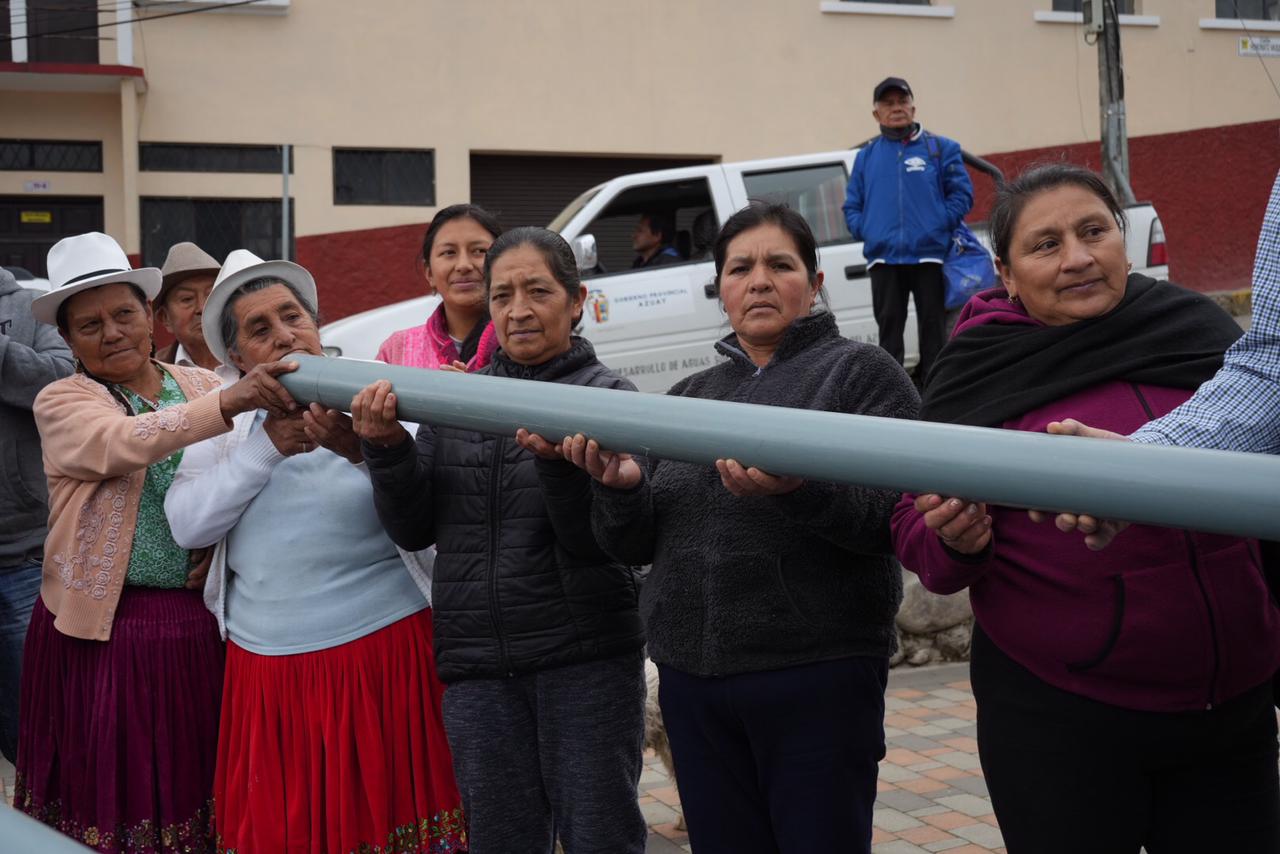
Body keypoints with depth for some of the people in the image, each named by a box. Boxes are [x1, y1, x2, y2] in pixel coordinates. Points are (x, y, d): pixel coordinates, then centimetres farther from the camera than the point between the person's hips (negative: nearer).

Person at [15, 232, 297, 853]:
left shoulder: (202, 385, 8)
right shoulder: (60, 403, -2)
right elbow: (123, 443, -24)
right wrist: (225, 403, -38)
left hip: (196, 629, 3)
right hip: (102, 630, -2)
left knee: (190, 787, 8)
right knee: (109, 794, 3)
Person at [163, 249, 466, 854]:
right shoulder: (226, 423, 9)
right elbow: (187, 525, -3)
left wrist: (367, 450, -31)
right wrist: (267, 445, -13)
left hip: (384, 653, -2)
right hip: (264, 668, 3)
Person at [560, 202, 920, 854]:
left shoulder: (862, 372, 2)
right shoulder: (689, 396, 15)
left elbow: (896, 519, -12)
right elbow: (633, 546, 11)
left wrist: (799, 490, -29)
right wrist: (621, 486, -10)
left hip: (817, 675, -4)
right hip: (693, 678, 5)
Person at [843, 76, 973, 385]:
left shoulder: (941, 148, 8)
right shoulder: (866, 156, 15)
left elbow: (962, 193, 2)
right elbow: (852, 205, 17)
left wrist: (939, 225, -9)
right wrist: (864, 231, 0)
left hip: (930, 255, -2)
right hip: (883, 258, 2)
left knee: (933, 329, 1)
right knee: (889, 328, 4)